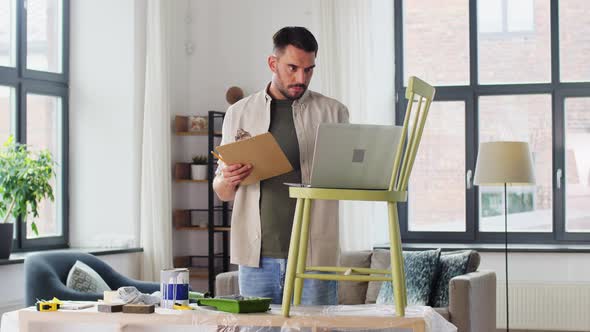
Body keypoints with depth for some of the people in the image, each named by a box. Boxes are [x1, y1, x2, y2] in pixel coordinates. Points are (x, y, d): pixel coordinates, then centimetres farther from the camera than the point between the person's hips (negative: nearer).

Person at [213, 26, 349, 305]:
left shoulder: (333, 112, 7)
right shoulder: (239, 113, 10)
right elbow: (222, 192, 13)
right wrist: (229, 180, -9)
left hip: (314, 256, -1)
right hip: (257, 256, 1)